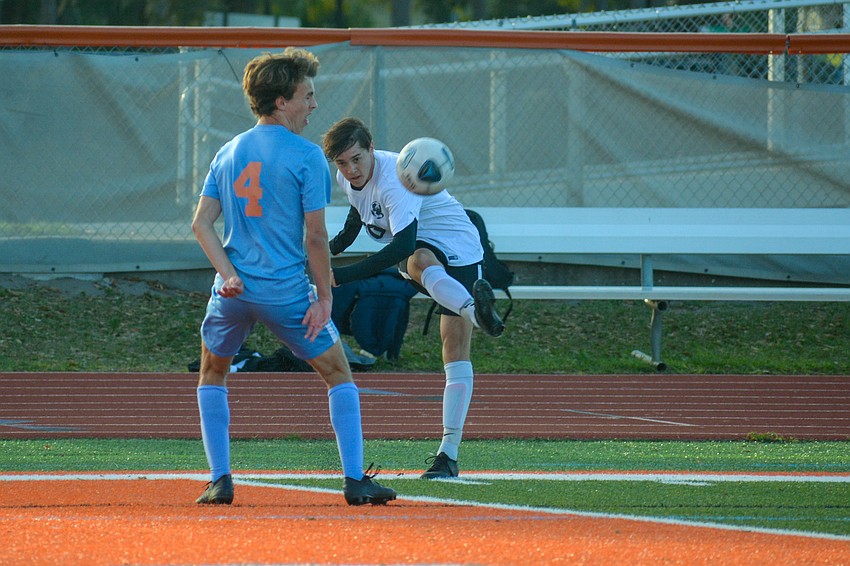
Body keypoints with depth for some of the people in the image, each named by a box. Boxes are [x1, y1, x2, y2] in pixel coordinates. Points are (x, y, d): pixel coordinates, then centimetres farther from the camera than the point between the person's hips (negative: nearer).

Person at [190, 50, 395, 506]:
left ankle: (220, 479, 15)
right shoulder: (307, 156, -8)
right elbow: (315, 237, -11)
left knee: (212, 374, 24)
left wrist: (229, 274, -5)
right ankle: (355, 480, 3)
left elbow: (202, 224, 2)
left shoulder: (228, 153, 8)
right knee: (338, 374, 10)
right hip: (287, 291, -4)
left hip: (234, 292, 4)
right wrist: (324, 297, -5)